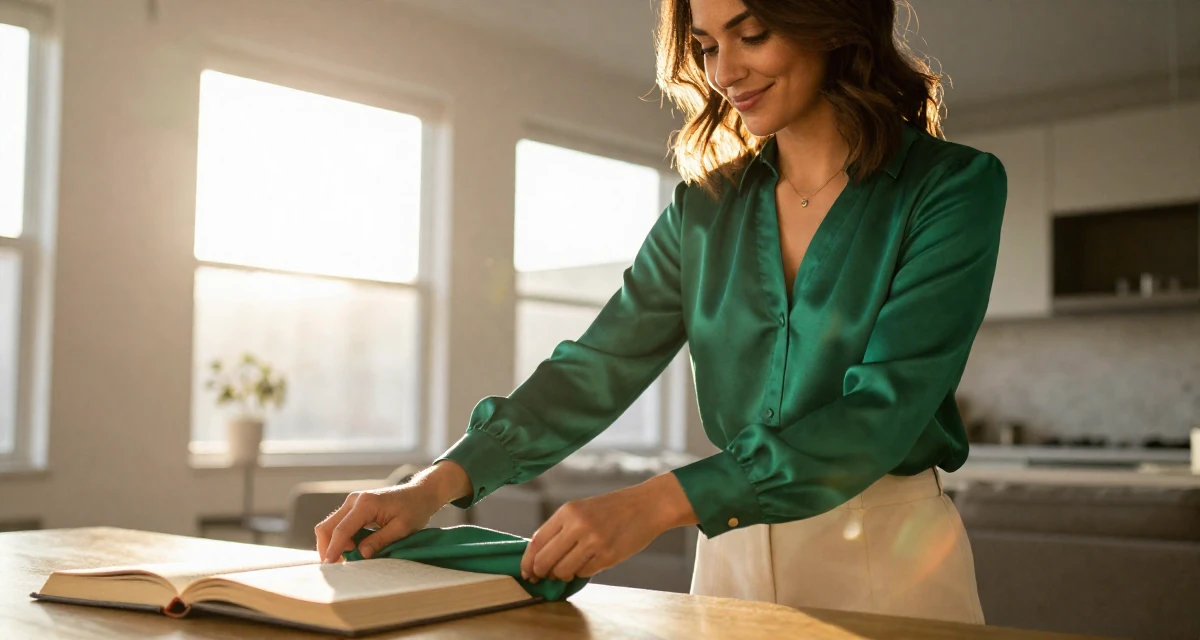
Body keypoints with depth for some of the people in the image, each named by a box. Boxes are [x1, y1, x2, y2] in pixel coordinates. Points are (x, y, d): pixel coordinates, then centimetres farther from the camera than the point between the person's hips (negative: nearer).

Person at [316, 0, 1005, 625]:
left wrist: (658, 503, -29)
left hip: (892, 555, -3)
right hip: (734, 552, 4)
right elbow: (599, 366, 0)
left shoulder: (952, 186, -10)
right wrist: (438, 484, -13)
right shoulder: (707, 206, 4)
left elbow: (880, 412, -20)